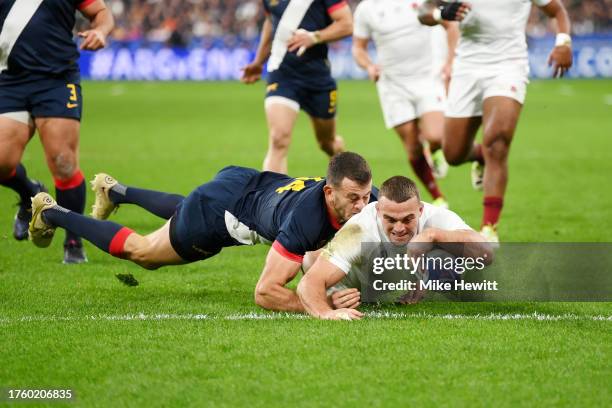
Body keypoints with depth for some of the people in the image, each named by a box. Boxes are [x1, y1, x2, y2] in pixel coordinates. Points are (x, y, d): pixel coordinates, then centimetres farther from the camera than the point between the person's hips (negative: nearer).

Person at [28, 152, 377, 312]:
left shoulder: (363, 200, -28)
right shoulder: (307, 218, -47)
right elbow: (265, 291, -43)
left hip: (252, 185, 6)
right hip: (218, 210, -6)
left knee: (184, 210, 40)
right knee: (139, 251, 19)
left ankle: (115, 191, 64)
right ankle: (52, 214, 38)